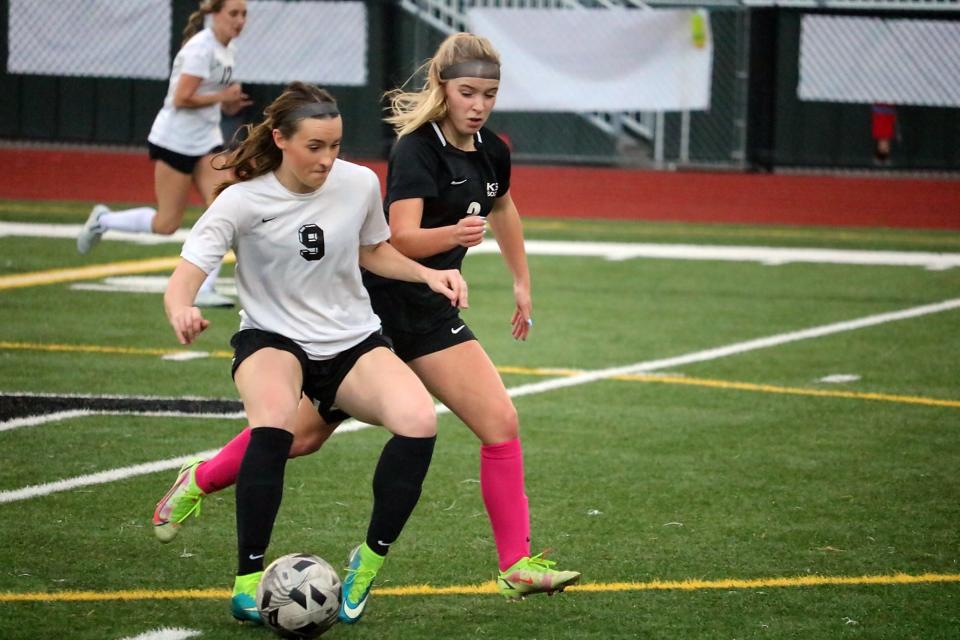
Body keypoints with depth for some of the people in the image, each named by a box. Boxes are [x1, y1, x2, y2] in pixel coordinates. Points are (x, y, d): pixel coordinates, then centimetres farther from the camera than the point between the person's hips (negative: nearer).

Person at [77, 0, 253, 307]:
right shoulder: (201, 48, -19)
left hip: (207, 142, 8)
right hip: (175, 140, -8)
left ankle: (204, 290, -5)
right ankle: (103, 220, 24)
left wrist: (231, 104, -1)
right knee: (167, 223, 0)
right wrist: (222, 96, -18)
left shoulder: (228, 50, 9)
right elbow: (182, 98, -25)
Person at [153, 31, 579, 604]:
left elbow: (503, 210, 26)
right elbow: (402, 240, -30)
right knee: (305, 432, 4)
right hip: (374, 304, -6)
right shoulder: (416, 150, -19)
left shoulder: (491, 151, 3)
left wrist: (523, 283, 27)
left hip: (430, 313, 6)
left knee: (501, 422, -9)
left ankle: (516, 565, -4)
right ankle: (200, 480, 30)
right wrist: (454, 233, -48)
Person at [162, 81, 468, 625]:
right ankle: (249, 580, -25)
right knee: (275, 421, -38)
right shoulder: (244, 201, -14)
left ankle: (370, 560, -7)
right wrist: (182, 311, -45)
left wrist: (427, 274, -1)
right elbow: (183, 281, -21)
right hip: (273, 340, -3)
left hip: (353, 340, 3)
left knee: (419, 421, -27)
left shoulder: (360, 184, -4)